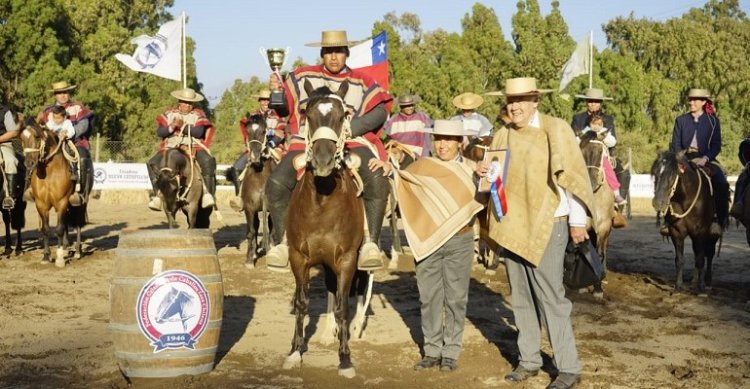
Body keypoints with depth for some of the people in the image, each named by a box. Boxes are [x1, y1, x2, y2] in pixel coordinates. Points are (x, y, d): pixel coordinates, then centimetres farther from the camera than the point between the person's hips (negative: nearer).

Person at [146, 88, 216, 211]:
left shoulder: (198, 114, 5)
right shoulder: (169, 114, 10)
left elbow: (199, 132, -12)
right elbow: (160, 132, -1)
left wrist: (183, 126, -24)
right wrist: (172, 127, -20)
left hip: (194, 147, -2)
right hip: (171, 148, 2)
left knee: (208, 161, -31)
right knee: (153, 163, -20)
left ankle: (208, 193, -28)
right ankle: (157, 194, -11)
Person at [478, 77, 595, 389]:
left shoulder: (555, 130, -7)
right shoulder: (502, 135, 9)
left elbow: (573, 176, -8)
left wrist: (577, 222, -10)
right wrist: (483, 173, -4)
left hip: (546, 225, -6)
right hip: (511, 225, 6)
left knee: (549, 295, -6)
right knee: (521, 296, 12)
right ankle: (529, 360, 24)